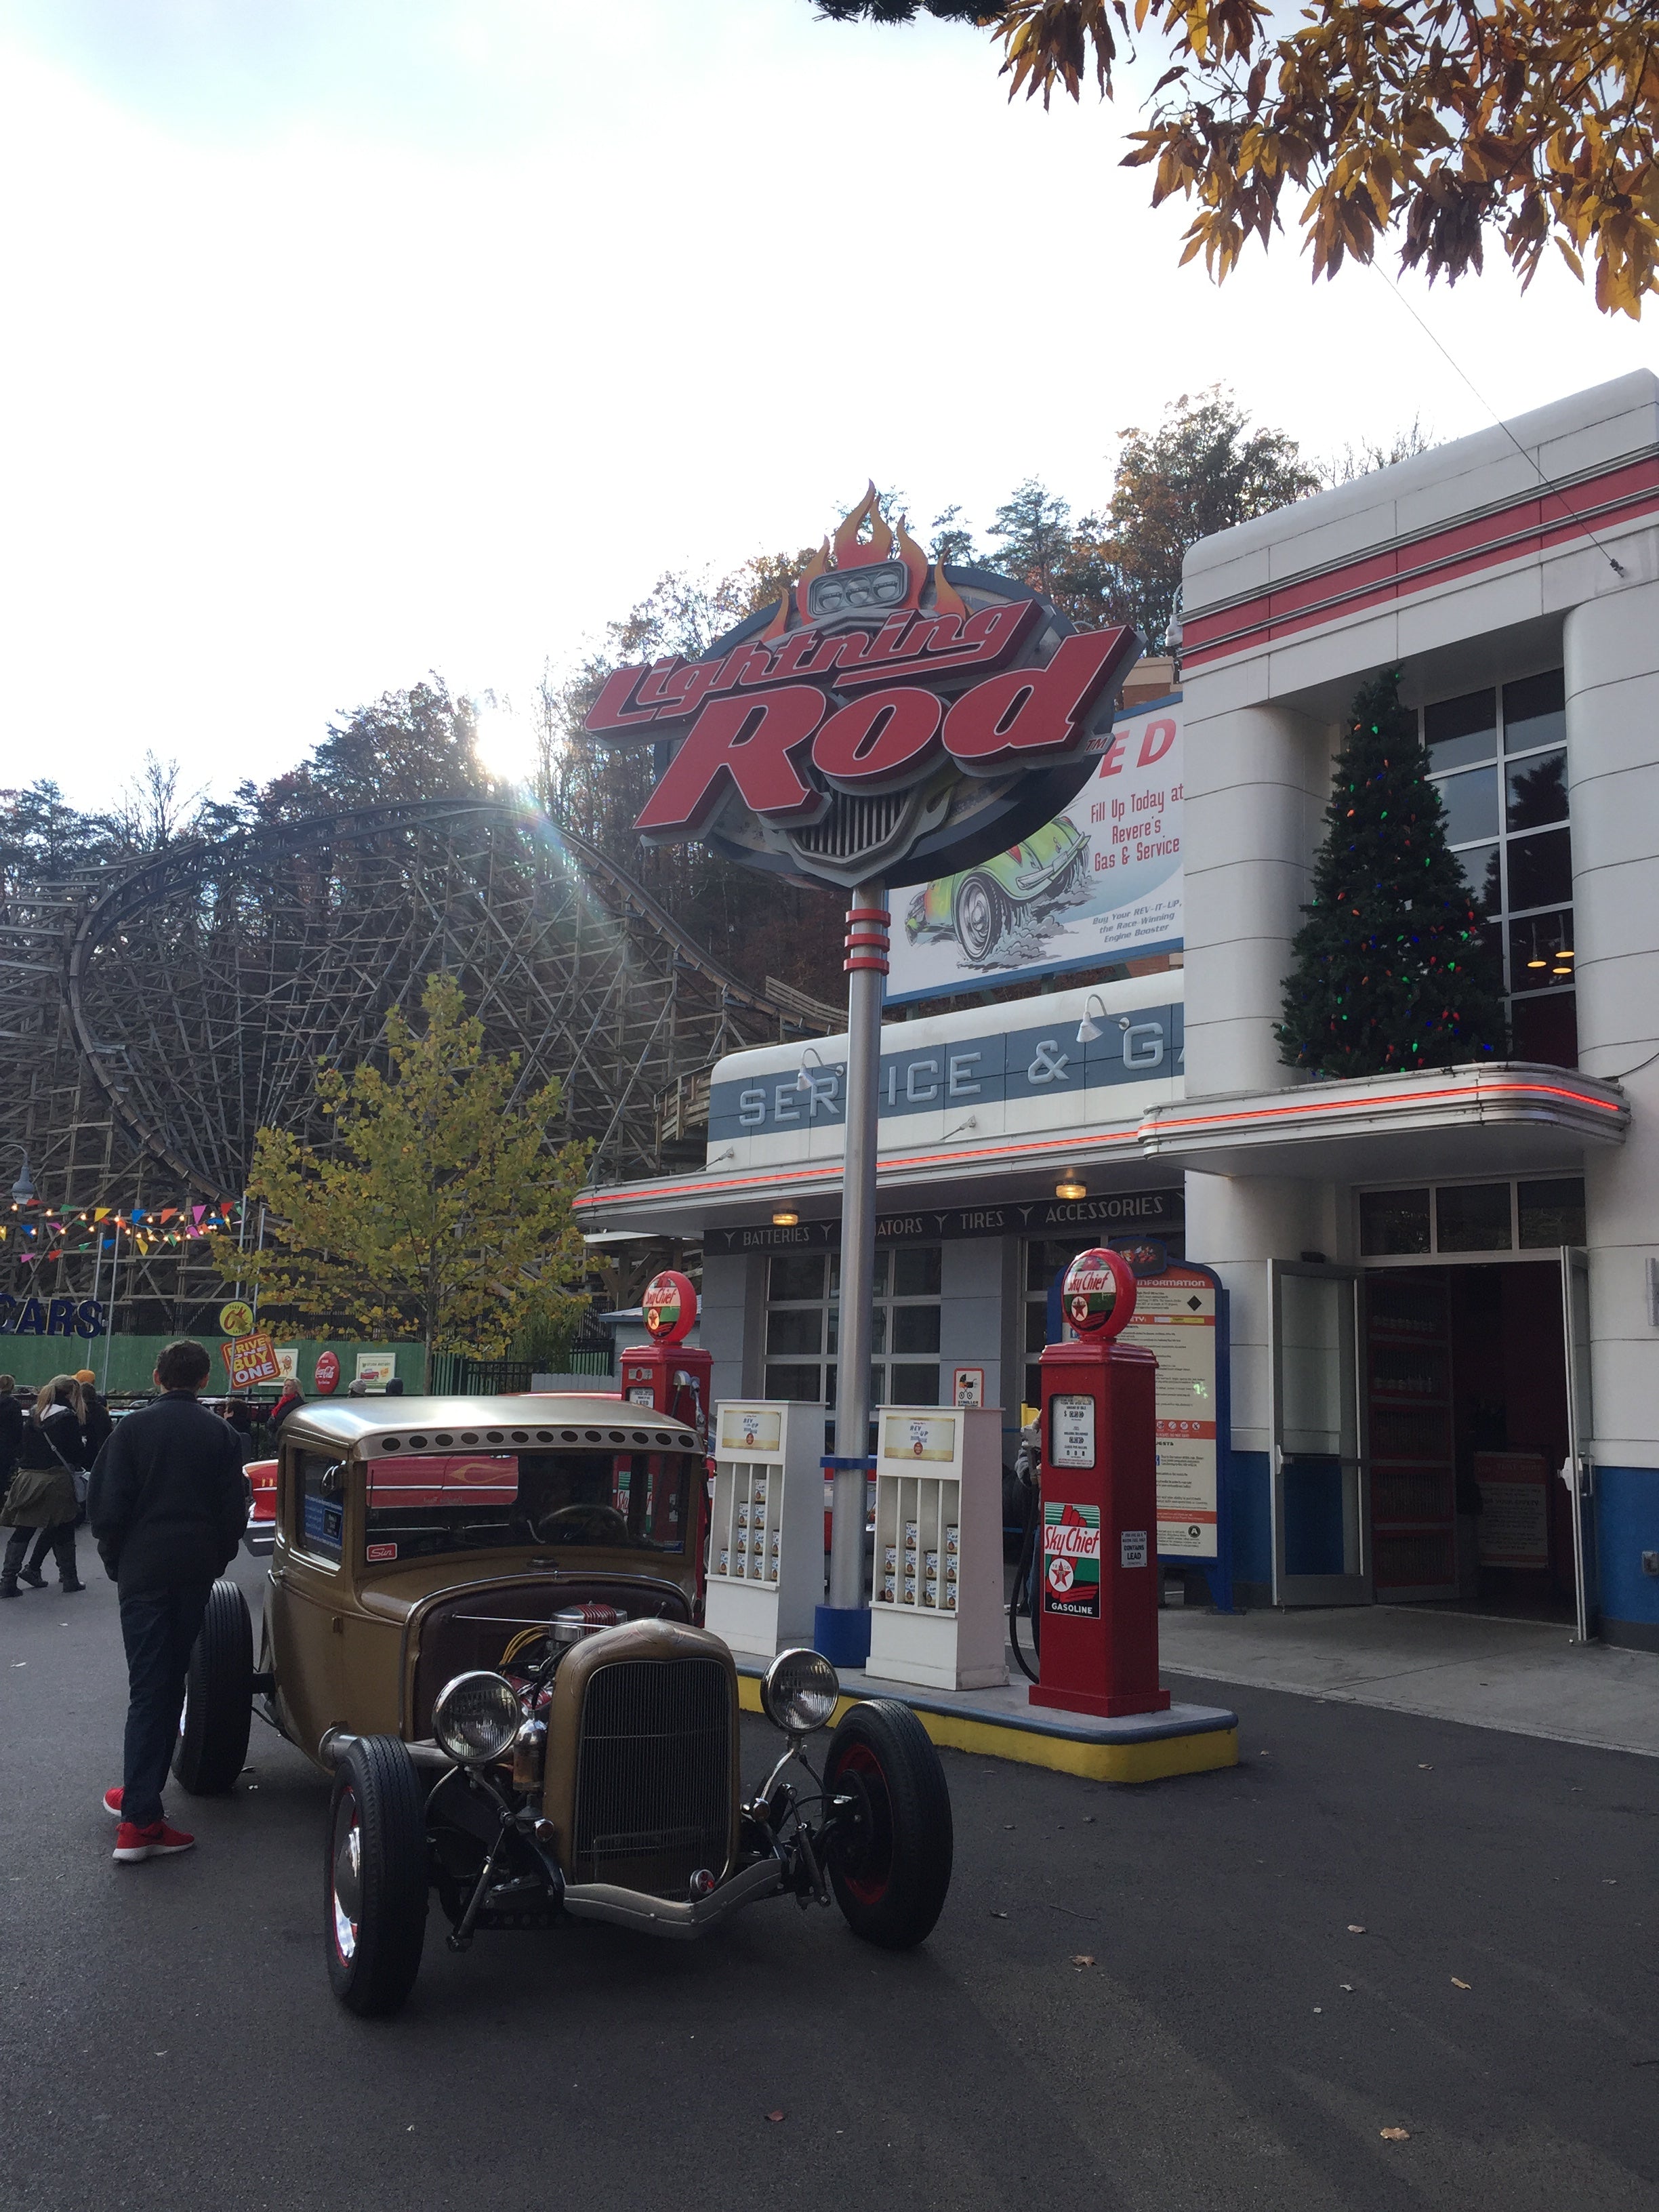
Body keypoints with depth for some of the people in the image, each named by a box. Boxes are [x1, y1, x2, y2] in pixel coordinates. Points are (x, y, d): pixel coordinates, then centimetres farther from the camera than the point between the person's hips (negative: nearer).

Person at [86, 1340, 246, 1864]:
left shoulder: (134, 1427, -4)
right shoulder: (220, 1432, 3)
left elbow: (106, 1504, -6)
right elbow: (234, 1507, 3)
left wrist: (115, 1560, 8)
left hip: (144, 1570, -2)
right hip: (197, 1570, 2)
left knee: (148, 1686, -3)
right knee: (171, 1681, 12)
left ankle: (142, 1816, -6)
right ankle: (142, 1797, 16)